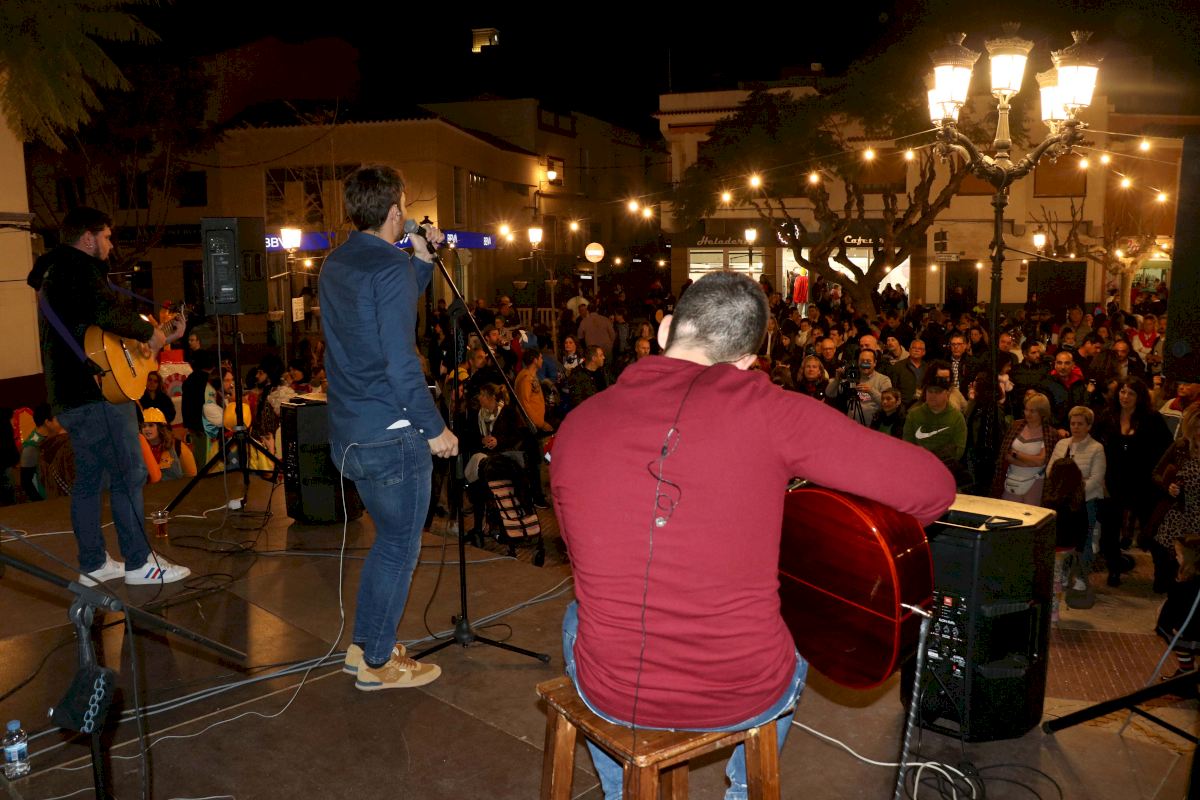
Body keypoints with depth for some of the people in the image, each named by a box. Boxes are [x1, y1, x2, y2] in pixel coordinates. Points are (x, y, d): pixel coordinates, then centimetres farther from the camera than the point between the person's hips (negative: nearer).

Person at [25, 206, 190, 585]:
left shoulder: (54, 271, 22)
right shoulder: (79, 268, -10)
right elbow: (107, 312, -30)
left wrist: (161, 336, 22)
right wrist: (150, 332, -13)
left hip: (68, 396, 10)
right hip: (97, 393, -10)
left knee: (88, 480, 13)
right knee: (129, 476, -6)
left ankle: (94, 564, 18)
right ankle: (140, 563, -2)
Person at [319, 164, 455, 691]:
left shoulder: (335, 266, 11)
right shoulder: (391, 267, -16)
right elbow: (400, 361, -22)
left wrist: (422, 260, 17)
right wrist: (434, 428, -14)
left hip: (349, 435, 9)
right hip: (392, 435, -9)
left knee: (389, 539, 22)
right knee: (400, 547, 6)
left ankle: (362, 645, 32)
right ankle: (376, 663, 18)